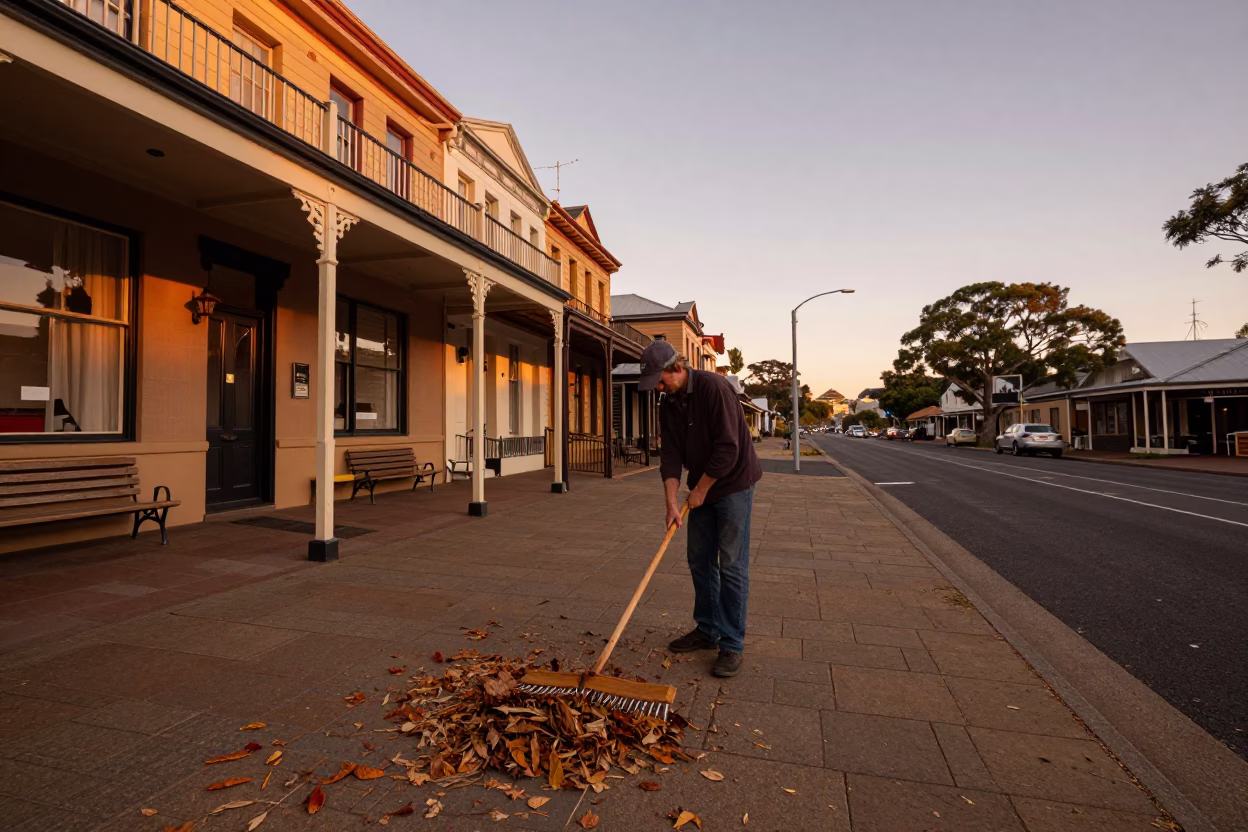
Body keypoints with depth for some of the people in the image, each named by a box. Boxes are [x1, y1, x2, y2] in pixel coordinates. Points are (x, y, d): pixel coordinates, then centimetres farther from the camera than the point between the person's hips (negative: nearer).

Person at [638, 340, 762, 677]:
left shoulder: (714, 387, -22)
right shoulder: (668, 404, 1)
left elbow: (728, 449, -25)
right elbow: (670, 454, -3)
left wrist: (701, 489, -16)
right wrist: (671, 501, -13)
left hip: (733, 484, -7)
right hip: (701, 488, 8)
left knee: (731, 566, -3)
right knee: (699, 561, 12)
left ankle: (732, 644, 9)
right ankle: (707, 631, 27)